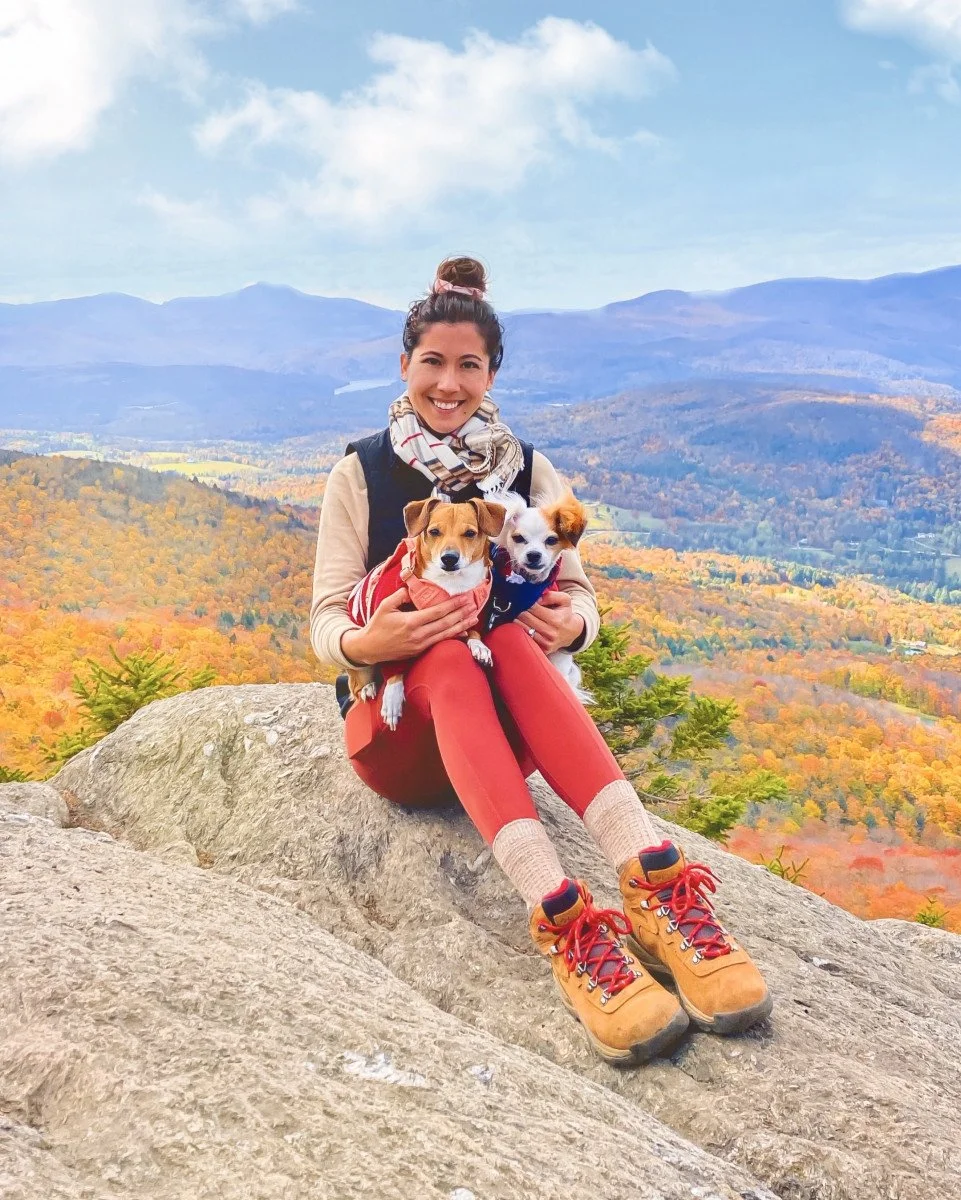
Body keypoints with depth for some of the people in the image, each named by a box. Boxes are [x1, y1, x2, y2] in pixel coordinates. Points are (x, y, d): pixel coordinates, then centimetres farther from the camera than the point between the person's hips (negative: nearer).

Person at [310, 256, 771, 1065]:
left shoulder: (529, 472, 7)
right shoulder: (361, 473, 2)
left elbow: (579, 593, 3)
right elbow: (326, 620, -4)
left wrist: (572, 623, -23)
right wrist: (366, 644, -29)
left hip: (507, 728, 1)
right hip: (399, 726, -1)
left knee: (506, 638, -33)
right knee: (449, 654, -35)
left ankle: (655, 883, -49)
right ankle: (562, 920, -53)